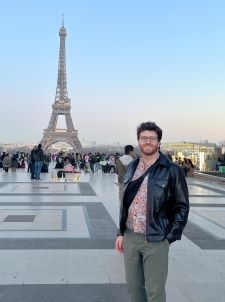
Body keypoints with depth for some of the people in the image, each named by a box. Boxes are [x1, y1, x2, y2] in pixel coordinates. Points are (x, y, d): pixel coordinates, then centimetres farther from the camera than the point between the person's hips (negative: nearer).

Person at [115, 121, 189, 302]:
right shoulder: (132, 167, 7)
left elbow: (182, 207, -6)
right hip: (130, 237, 5)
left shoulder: (172, 170, -9)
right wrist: (121, 232, 9)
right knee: (133, 286, 15)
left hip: (155, 240, -5)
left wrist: (169, 237, -10)